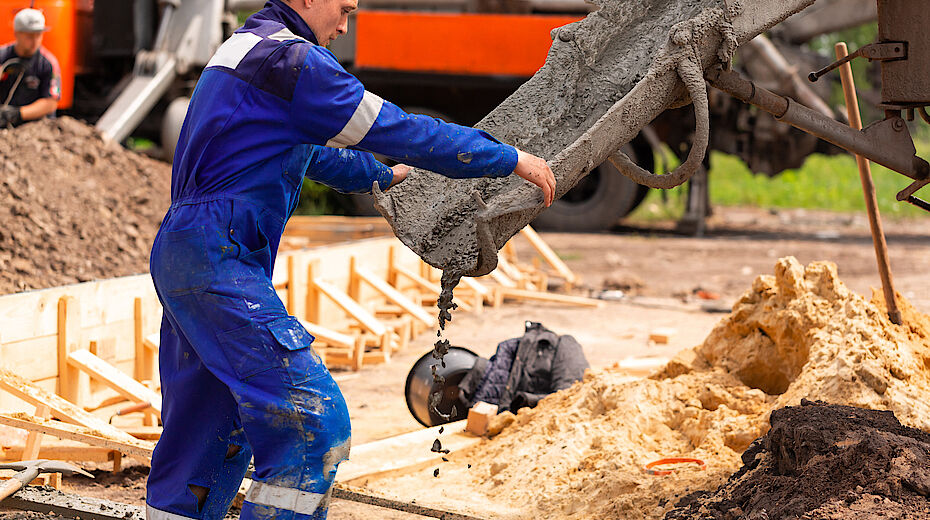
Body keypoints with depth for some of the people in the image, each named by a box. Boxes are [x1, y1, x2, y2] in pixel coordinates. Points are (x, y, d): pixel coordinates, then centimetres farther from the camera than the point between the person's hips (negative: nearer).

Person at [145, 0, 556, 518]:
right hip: (218, 261, -11)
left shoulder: (243, 49, 21)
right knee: (316, 420, -13)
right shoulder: (290, 58, -11)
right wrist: (510, 159, -4)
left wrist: (383, 175, 51)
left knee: (211, 433, 16)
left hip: (182, 254, 11)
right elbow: (395, 129, -11)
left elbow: (308, 151, 37)